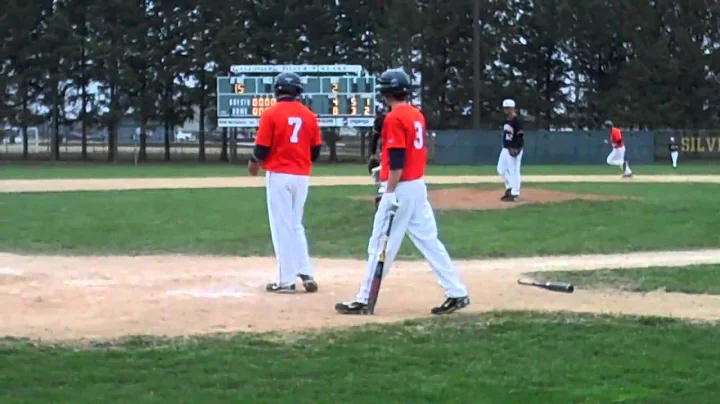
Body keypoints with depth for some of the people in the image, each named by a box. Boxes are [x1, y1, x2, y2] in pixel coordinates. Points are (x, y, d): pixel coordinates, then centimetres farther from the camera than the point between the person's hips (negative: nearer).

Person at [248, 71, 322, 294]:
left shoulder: (271, 114, -8)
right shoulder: (309, 115, 5)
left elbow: (262, 148, -8)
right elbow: (316, 150, 7)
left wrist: (253, 163, 12)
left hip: (279, 175, -4)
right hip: (302, 176, 5)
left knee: (282, 227, 0)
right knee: (296, 225, 17)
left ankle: (287, 280, 1)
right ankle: (307, 275, 10)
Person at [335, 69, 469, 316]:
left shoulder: (394, 118, -14)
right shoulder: (417, 115, 12)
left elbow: (398, 158, -20)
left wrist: (390, 192, -20)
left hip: (401, 188, -9)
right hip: (419, 185, 9)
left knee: (381, 244, -3)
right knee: (428, 240, 9)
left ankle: (364, 300, 2)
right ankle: (457, 292, 8)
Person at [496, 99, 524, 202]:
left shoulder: (516, 120, -14)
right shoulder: (506, 120, 14)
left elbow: (519, 136, -20)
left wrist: (515, 149, -27)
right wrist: (505, 147, 18)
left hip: (514, 150, -10)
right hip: (505, 149, 10)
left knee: (514, 171, -6)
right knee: (501, 169, 14)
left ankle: (514, 194, -2)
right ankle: (509, 188, 26)